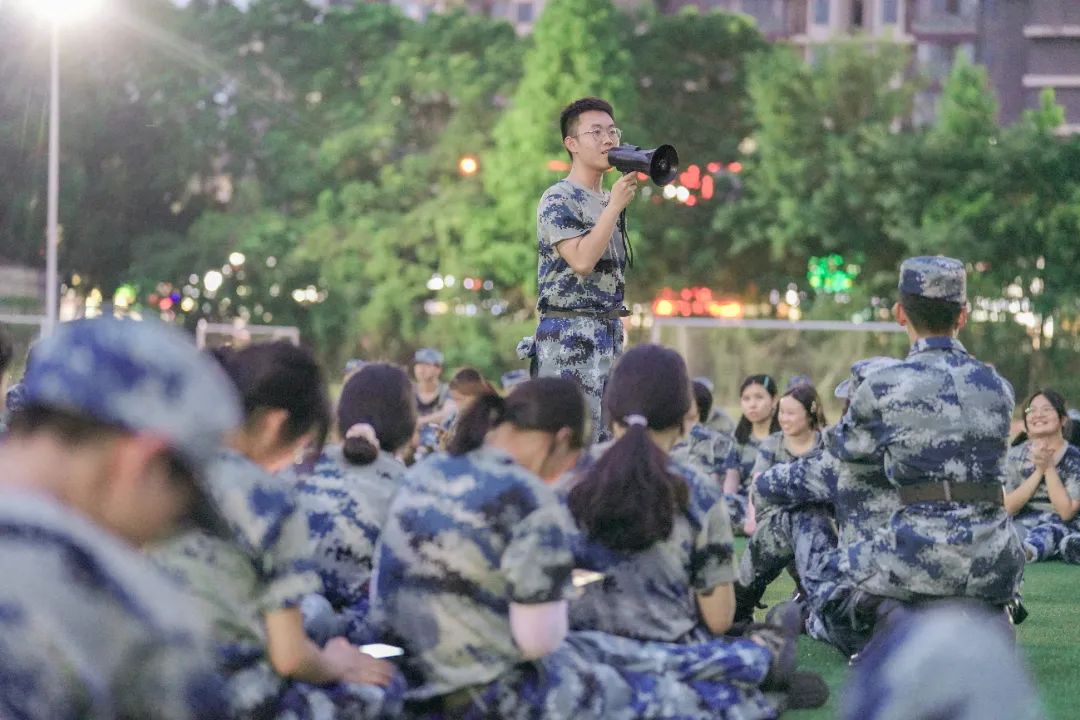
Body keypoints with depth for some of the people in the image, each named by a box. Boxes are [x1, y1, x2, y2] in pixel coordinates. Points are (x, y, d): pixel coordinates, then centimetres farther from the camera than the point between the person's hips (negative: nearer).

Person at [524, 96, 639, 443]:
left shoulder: (607, 201, 17)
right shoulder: (558, 200, -8)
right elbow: (582, 260, -21)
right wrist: (615, 206, -17)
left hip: (609, 334, 9)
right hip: (569, 339, -9)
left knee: (607, 438, 7)